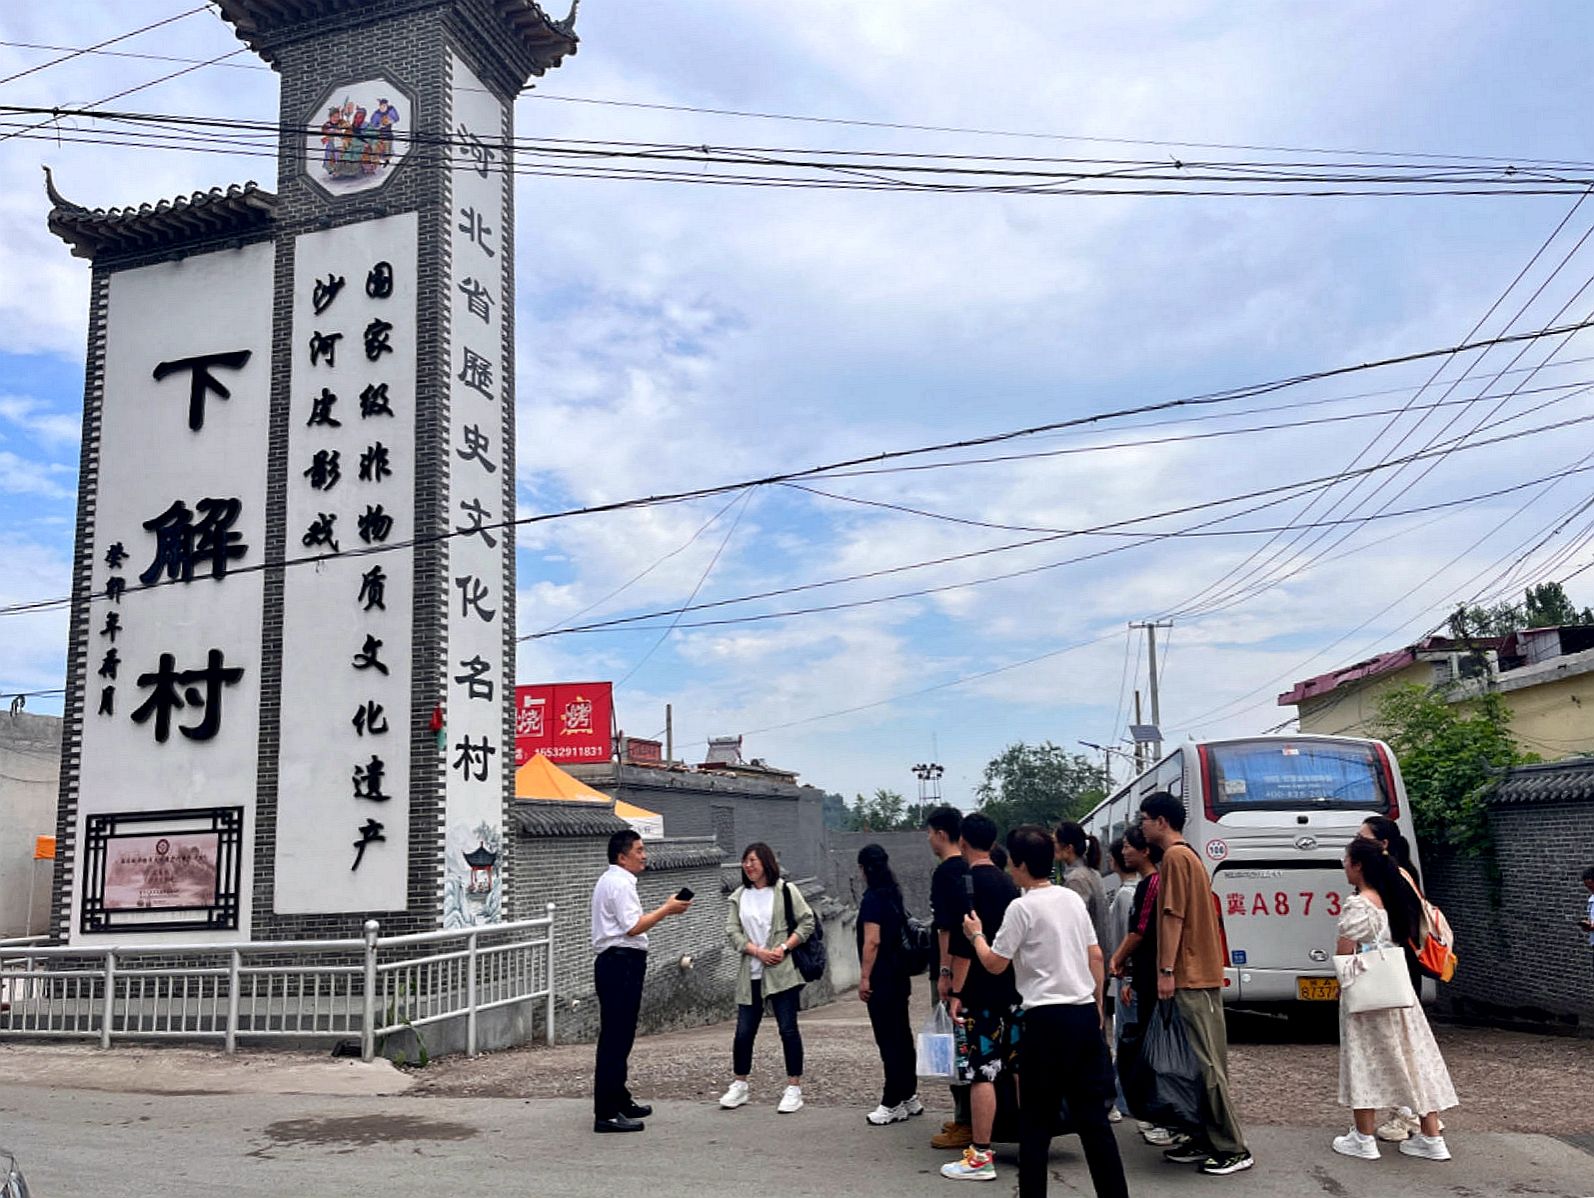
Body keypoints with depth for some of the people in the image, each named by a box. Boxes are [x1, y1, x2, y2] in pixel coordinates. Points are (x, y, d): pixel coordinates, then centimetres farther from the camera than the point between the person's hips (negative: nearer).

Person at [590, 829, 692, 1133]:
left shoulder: (612, 881, 19)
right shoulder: (620, 883, -14)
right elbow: (633, 927, -21)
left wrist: (664, 910, 16)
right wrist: (666, 910, -13)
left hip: (617, 963, 11)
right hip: (621, 963, -11)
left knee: (619, 1036, 18)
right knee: (615, 1037, -8)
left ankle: (619, 1100, 29)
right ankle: (606, 1113, -5)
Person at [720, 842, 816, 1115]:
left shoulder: (785, 890, -1)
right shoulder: (739, 896, 10)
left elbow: (807, 922, -3)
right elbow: (732, 931, 3)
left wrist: (784, 947, -14)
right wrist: (758, 951, -12)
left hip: (783, 972, -3)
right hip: (751, 973, 3)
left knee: (788, 1029, -1)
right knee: (744, 1031, 5)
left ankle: (794, 1089, 7)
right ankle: (738, 1085, 21)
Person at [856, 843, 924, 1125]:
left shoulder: (873, 897, -14)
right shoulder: (893, 894, 12)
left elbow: (872, 941, -20)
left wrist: (864, 977, -15)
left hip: (881, 978, -9)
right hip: (900, 976, 9)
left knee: (888, 1041, -4)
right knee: (902, 1037, 14)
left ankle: (893, 1104, 1)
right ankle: (909, 1097, 22)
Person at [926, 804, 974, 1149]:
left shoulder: (945, 872, -15)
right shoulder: (970, 870, 12)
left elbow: (946, 927, -19)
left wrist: (944, 973, -18)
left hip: (951, 970, -9)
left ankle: (965, 1123, 0)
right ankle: (966, 1116, 23)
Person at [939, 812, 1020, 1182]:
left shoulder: (968, 883, -14)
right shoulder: (1008, 883, 11)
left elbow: (963, 945, -18)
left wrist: (955, 992, -14)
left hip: (981, 991, -8)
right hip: (1012, 987, 8)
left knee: (981, 1072, -6)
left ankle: (980, 1156, -4)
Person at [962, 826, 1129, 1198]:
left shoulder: (1022, 907, -10)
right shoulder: (1073, 898, 9)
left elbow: (995, 963, -6)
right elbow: (1096, 956, 13)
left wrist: (976, 935, 12)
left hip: (1046, 1019, -6)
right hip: (1085, 1014, 6)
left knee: (1036, 1121, 4)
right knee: (1093, 1117, 11)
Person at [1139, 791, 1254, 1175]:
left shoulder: (1174, 856, -12)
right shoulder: (1188, 855, 18)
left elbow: (1173, 917, -18)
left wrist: (1166, 971, -18)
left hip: (1189, 976, -10)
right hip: (1203, 974, 10)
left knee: (1207, 1063, -6)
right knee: (1204, 1061, 11)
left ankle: (1234, 1148, -3)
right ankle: (1206, 1140, 16)